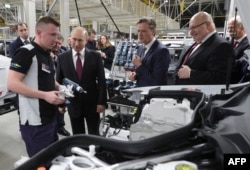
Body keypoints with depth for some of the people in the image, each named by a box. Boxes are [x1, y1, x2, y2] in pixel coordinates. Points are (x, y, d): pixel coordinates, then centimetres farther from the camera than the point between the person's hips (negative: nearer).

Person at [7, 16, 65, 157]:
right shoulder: (26, 52, -13)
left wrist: (59, 88, 4)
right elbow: (12, 84, -21)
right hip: (35, 122, -9)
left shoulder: (47, 55, 14)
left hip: (50, 118, 9)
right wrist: (45, 95, -26)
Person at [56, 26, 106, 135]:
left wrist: (102, 102, -7)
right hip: (73, 103, 1)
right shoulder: (62, 58, -2)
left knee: (94, 135, 15)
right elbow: (59, 81, 3)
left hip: (92, 103, -1)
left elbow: (101, 80, -4)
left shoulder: (95, 56, -5)